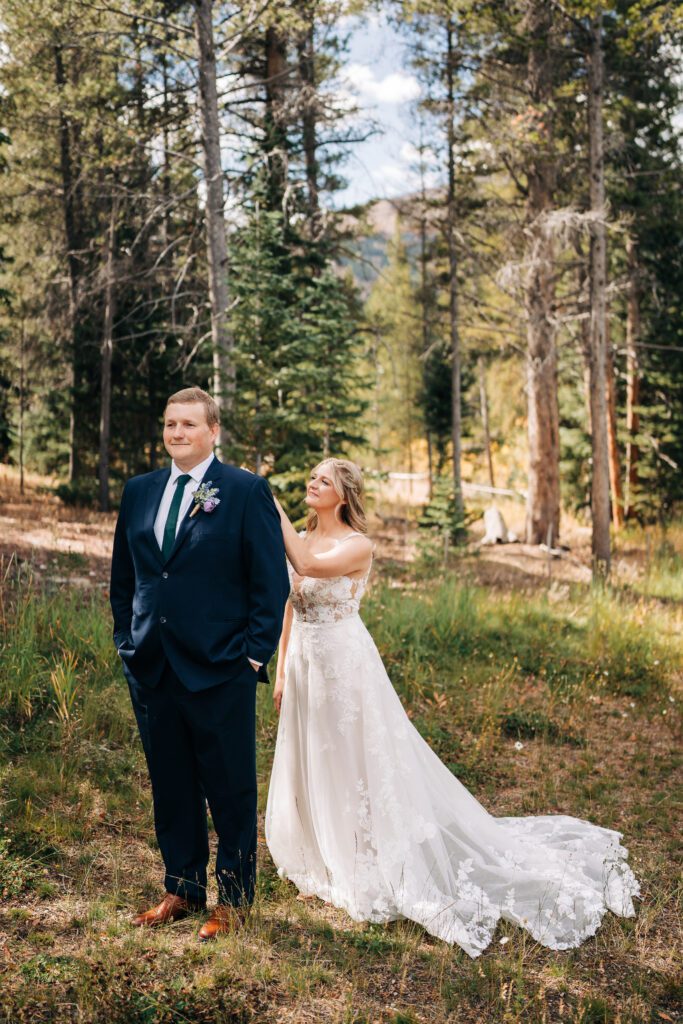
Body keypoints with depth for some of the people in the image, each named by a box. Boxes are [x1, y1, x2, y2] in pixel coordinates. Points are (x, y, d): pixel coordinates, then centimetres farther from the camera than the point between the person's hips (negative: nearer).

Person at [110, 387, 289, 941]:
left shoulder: (247, 491, -5)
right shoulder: (139, 491, 11)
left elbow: (272, 581, -6)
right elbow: (123, 575, 18)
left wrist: (255, 653, -10)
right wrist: (125, 639, 11)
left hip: (220, 668, -5)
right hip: (151, 667, 5)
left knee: (231, 790, 5)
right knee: (170, 787, 14)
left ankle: (235, 899, 19)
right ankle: (183, 889, 29)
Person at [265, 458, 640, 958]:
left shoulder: (357, 545, -14)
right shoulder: (301, 539, 7)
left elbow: (309, 565, -33)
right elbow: (290, 610, 11)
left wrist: (276, 511, -26)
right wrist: (282, 672, 10)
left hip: (346, 665, -7)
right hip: (306, 666, 7)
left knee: (358, 766, 0)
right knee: (310, 767, 15)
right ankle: (322, 856, 32)